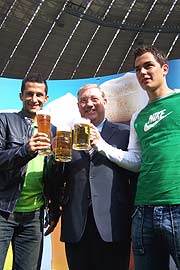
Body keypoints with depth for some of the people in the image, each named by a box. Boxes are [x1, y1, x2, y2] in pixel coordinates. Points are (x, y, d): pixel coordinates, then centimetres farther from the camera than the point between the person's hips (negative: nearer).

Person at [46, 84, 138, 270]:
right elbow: (54, 183, 9)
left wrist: (134, 215, -3)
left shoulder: (124, 133, 6)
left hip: (112, 225, -2)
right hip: (76, 226, 2)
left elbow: (136, 176, 4)